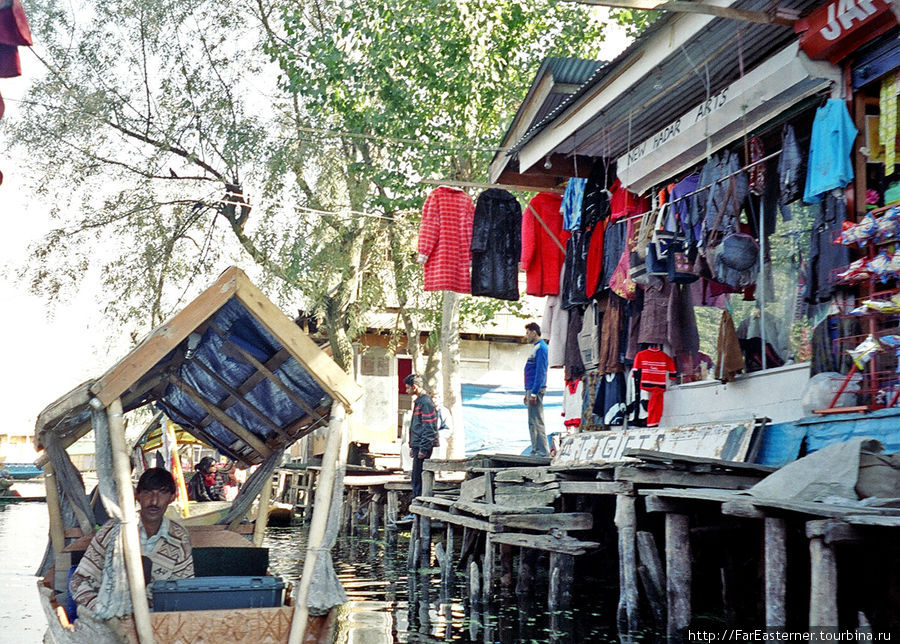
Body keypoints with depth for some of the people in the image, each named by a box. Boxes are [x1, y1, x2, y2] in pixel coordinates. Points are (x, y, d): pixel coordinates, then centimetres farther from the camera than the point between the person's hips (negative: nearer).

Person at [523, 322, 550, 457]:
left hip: (536, 389, -10)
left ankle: (543, 451, -8)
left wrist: (533, 393, -21)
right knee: (533, 422, 11)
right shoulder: (536, 347, 18)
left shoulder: (540, 348, -13)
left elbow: (540, 372, -19)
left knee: (536, 421, -9)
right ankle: (536, 450, 15)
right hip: (532, 389, 10)